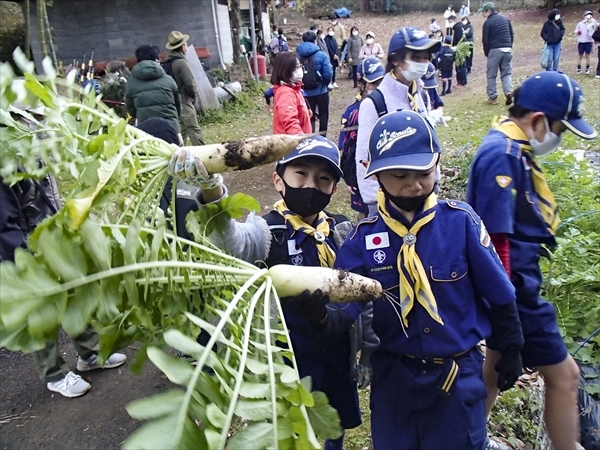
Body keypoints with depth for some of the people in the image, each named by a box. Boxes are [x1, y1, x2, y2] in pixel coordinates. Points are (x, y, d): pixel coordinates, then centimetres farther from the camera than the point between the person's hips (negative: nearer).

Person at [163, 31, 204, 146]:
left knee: (181, 130, 13)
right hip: (184, 100, -9)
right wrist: (194, 96, 0)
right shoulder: (181, 62, -16)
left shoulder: (167, 62, 11)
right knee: (194, 129, -8)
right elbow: (189, 84, -17)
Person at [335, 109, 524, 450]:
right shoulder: (364, 237, -10)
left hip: (459, 373, -1)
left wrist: (511, 350, 5)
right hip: (393, 375, 2)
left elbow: (498, 293, -4)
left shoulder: (461, 221, -13)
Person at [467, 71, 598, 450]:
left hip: (516, 280, 10)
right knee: (563, 374, 4)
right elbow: (497, 238, -25)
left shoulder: (512, 149, 9)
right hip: (512, 285, -10)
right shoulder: (503, 155, -22)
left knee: (497, 360, 23)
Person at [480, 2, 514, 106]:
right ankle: (509, 93, -9)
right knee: (507, 73, 10)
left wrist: (486, 53, 8)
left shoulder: (488, 22, -5)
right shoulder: (505, 18, 12)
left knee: (491, 75, 6)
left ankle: (493, 97, 8)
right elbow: (512, 34, 15)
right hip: (507, 49, 5)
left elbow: (485, 40, -3)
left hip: (495, 50, -5)